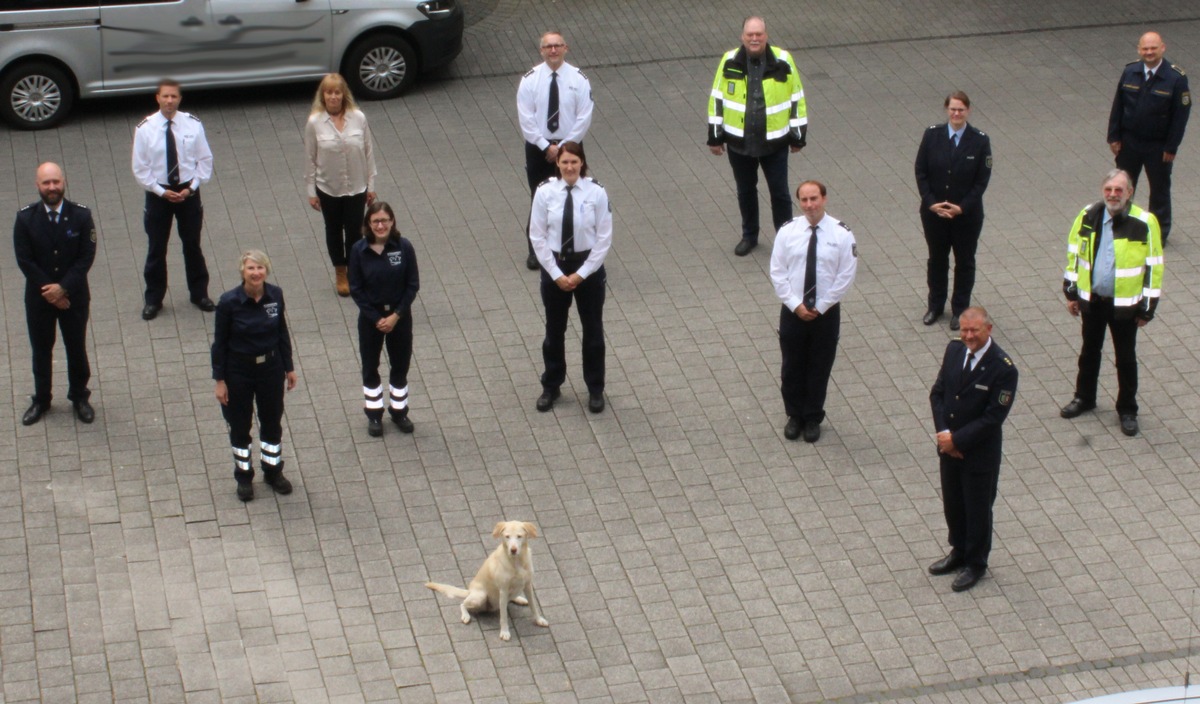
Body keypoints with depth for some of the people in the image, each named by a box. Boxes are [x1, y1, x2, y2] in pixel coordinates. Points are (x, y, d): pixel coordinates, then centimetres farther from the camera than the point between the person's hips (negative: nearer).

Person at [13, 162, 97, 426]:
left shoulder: (81, 216, -13)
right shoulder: (25, 218, -12)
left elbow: (86, 257, -13)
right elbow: (24, 260, -11)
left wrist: (63, 288, -20)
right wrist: (48, 290, -16)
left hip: (74, 296, 0)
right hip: (38, 297, 0)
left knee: (76, 348, 13)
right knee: (41, 350, 14)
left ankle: (79, 397, 32)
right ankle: (41, 400, 31)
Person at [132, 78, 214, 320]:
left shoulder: (193, 125, -9)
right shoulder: (145, 129, -12)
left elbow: (205, 160, -1)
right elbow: (140, 169, -7)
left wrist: (192, 188, -11)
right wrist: (162, 192, -14)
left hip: (188, 192, 1)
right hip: (158, 193, -1)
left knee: (192, 245, 14)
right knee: (156, 248, 9)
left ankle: (199, 294, 31)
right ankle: (153, 299, 23)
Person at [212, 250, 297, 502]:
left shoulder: (275, 295, -10)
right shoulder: (229, 301, -20)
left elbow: (283, 333, 2)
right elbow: (219, 342, -12)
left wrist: (289, 367, 7)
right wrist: (220, 380, -10)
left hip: (271, 367, 3)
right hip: (239, 370, -3)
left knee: (272, 421, 17)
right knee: (240, 425, 12)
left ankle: (273, 471, 37)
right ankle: (243, 476, 31)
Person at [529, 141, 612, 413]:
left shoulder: (596, 193, -13)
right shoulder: (545, 192, -11)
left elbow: (604, 238, -9)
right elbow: (537, 237, -6)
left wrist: (581, 273, -12)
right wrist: (557, 274, -10)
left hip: (589, 267, -1)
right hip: (554, 267, 1)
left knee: (593, 330, 12)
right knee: (554, 330, 15)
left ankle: (595, 389, 30)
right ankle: (551, 386, 34)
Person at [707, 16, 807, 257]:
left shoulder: (782, 61, -11)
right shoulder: (730, 62, -8)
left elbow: (796, 99, -1)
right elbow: (717, 99, 1)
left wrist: (798, 136, 1)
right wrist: (715, 135, 3)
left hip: (774, 142, -1)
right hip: (739, 142, 1)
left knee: (779, 192, 7)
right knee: (745, 191, 16)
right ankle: (749, 235, 35)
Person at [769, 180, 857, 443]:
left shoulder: (842, 234, -11)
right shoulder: (788, 231, -6)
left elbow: (845, 277, -8)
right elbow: (777, 272, -4)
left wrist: (820, 307, -11)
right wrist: (796, 305, -12)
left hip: (826, 312, -1)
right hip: (793, 311, 1)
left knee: (820, 368, 12)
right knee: (792, 367, 13)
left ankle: (813, 418, 30)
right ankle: (795, 415, 33)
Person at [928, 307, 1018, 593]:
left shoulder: (1003, 368, -23)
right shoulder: (954, 349, -5)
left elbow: (993, 417, -21)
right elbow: (937, 392, 2)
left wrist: (957, 440, -19)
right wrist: (943, 432, -11)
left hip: (980, 453, -6)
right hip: (949, 445, 6)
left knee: (977, 509, 12)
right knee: (952, 504, 22)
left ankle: (976, 564, 31)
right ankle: (959, 552, 43)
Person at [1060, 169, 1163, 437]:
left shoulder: (1144, 223, -16)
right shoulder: (1089, 216, -6)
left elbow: (1153, 267, -9)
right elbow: (1074, 253, 7)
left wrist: (1148, 307, -8)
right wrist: (1071, 291, 8)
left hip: (1125, 303, -3)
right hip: (1092, 299, 3)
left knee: (1126, 358, 10)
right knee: (1090, 351, 20)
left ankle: (1127, 410, 25)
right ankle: (1084, 397, 40)